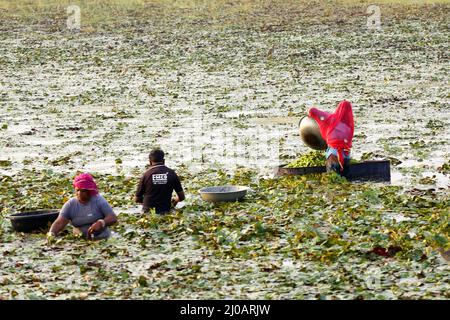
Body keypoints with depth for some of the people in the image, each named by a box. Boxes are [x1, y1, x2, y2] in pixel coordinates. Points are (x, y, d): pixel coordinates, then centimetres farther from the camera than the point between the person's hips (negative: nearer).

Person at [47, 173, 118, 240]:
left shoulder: (99, 200, -3)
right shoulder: (70, 204, 0)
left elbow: (113, 218, -7)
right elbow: (59, 222, -10)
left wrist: (101, 223, -28)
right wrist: (51, 233, -31)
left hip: (101, 239, -2)